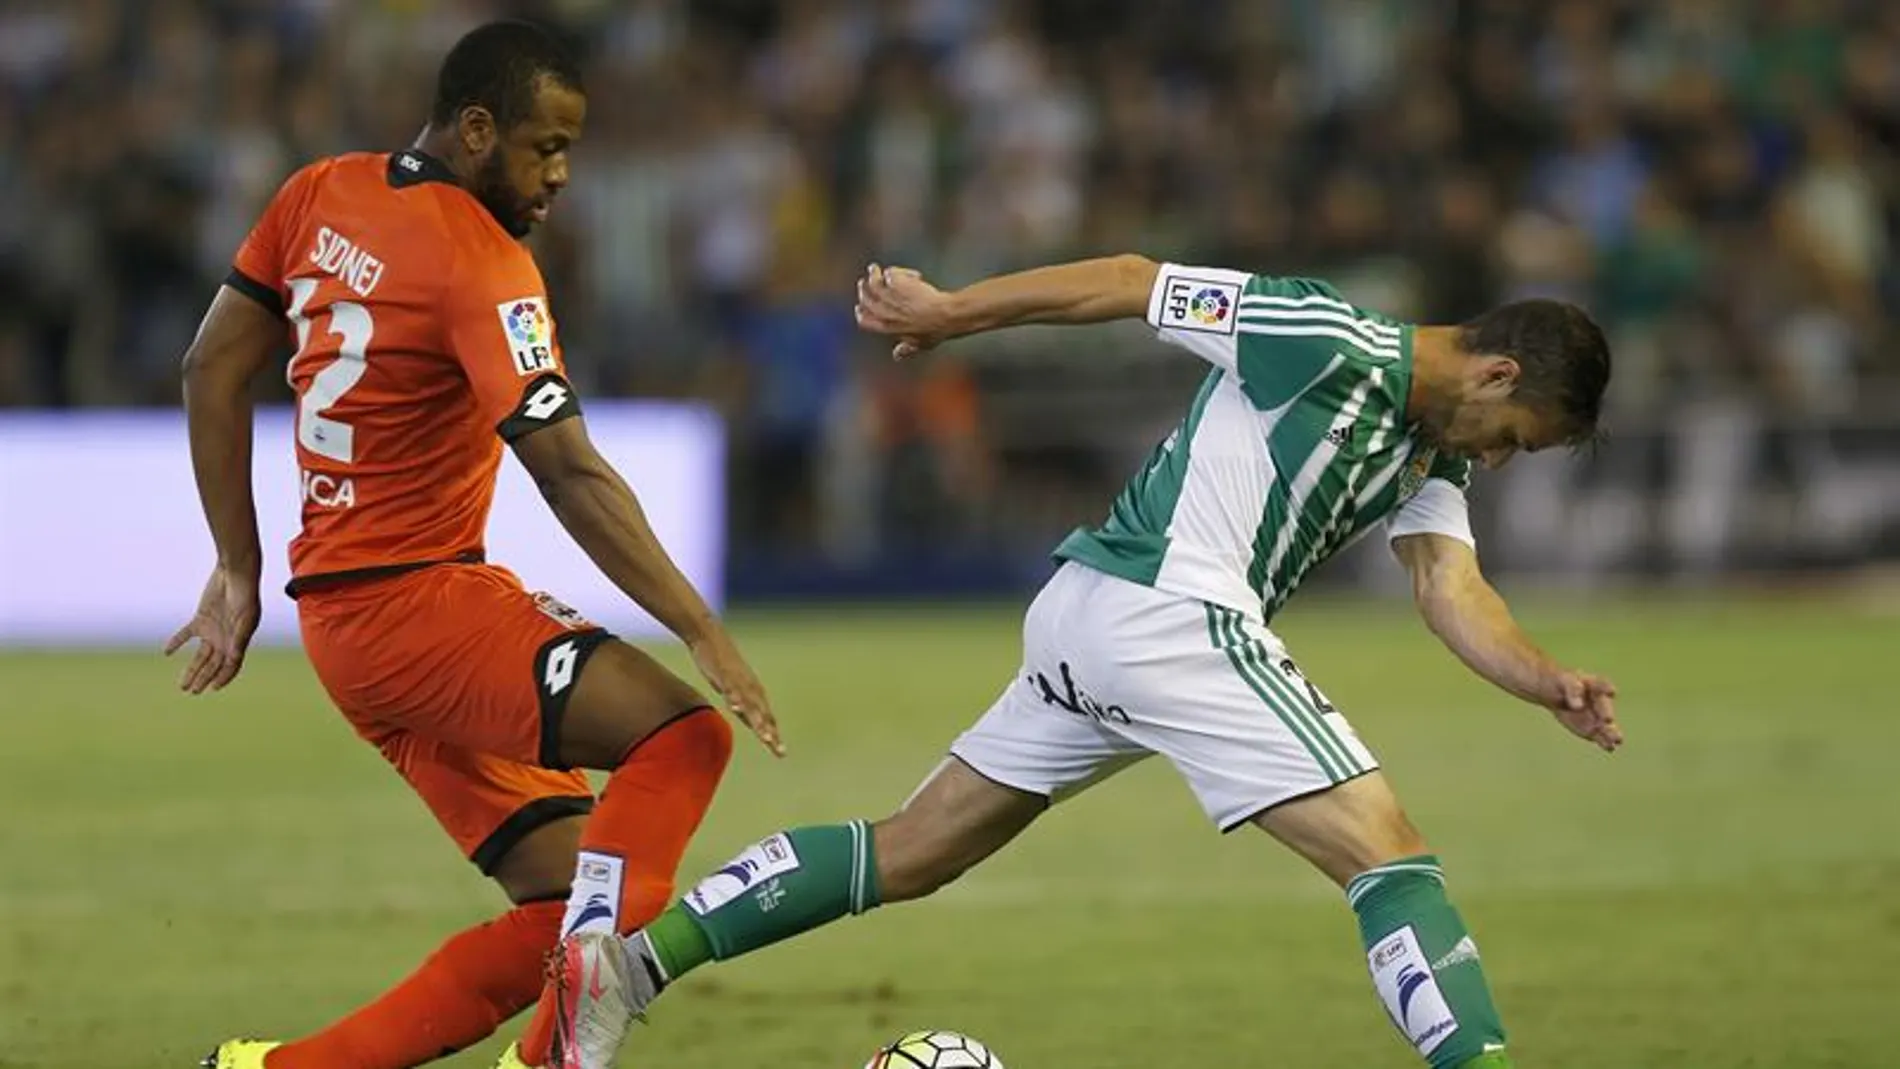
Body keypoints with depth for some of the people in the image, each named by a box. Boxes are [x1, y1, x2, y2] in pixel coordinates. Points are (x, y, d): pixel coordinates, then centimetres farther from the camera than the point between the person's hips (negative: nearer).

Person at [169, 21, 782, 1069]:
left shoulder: (320, 196, 9)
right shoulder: (481, 265, -15)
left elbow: (212, 370, 15)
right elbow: (571, 477, -22)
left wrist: (239, 573, 19)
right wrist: (700, 630, -23)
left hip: (337, 607, 9)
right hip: (417, 603, -9)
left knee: (564, 904, 6)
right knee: (682, 736, -20)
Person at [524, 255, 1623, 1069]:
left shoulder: (1431, 457, 17)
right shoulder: (1334, 343, -10)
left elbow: (1454, 592, 5)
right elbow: (1130, 282, -5)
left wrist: (1547, 681, -13)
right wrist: (946, 312, 1)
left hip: (1089, 622, 10)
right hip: (1171, 614, -10)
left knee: (912, 852, 13)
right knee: (1391, 859, -12)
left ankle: (636, 955, 12)